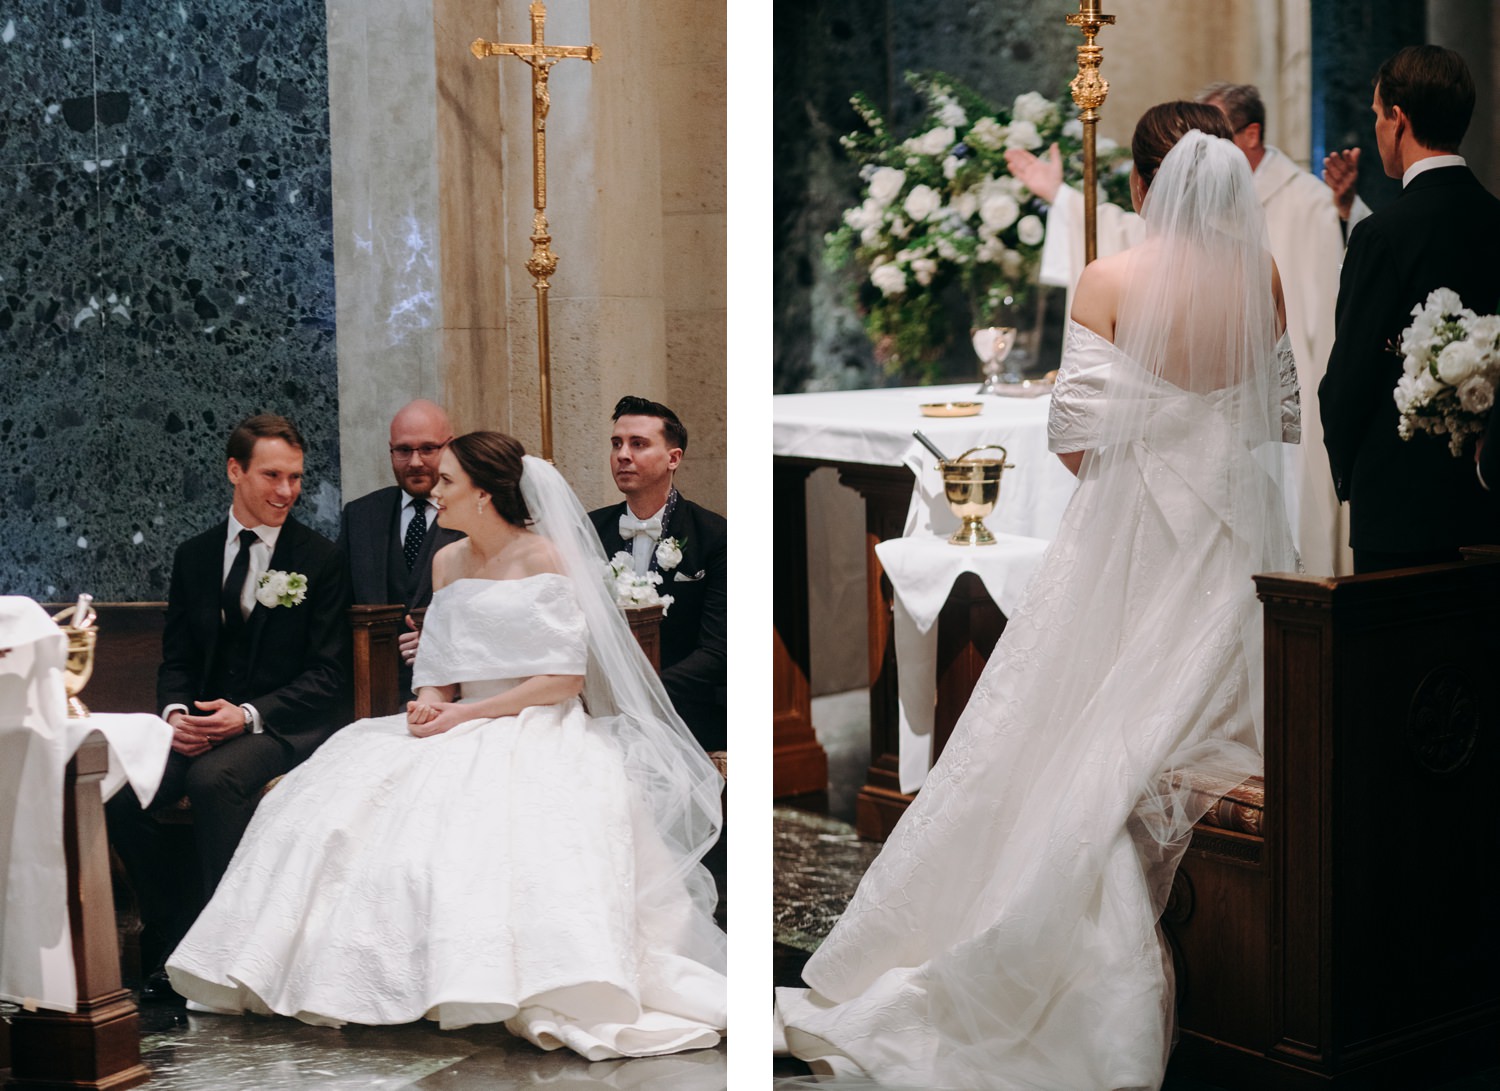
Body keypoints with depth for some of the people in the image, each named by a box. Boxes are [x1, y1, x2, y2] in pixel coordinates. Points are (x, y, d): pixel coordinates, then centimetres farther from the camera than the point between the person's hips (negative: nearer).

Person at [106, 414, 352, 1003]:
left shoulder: (320, 559, -2)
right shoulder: (194, 555, 12)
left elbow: (327, 675, -6)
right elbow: (176, 659, 13)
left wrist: (248, 715, -19)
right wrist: (176, 711, -10)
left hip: (286, 725, -5)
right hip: (202, 724, 5)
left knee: (214, 777, -36)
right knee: (118, 791, -21)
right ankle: (173, 940, -6)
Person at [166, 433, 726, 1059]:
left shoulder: (543, 556, -5)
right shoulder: (447, 563, 14)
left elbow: (566, 678, -11)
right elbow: (442, 669, 16)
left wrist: (466, 714, -14)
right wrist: (431, 705, -9)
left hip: (536, 728, -7)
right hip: (461, 728, 7)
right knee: (348, 803, -12)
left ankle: (554, 1006, -35)